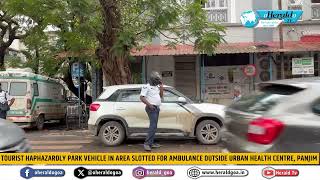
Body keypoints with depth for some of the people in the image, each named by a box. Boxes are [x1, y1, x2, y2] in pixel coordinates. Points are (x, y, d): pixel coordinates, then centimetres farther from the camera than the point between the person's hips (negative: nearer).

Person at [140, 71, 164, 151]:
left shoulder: (157, 87, 19)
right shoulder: (146, 87, -6)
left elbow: (161, 96, 18)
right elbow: (142, 97, -14)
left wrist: (161, 86, 8)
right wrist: (149, 104, -22)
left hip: (157, 108, 9)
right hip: (151, 108, -9)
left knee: (153, 126, 10)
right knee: (153, 125, -18)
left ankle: (151, 143, 15)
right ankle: (147, 143, -21)